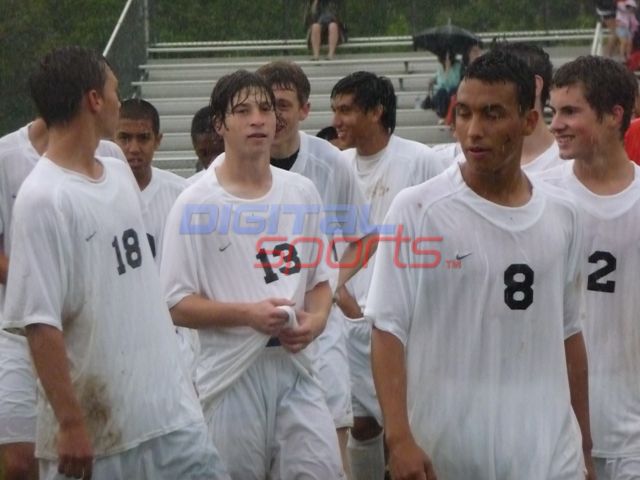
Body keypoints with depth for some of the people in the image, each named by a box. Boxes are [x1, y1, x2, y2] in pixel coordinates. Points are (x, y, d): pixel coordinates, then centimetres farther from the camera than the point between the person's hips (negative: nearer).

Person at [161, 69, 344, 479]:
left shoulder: (303, 193, 10)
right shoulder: (196, 204, -5)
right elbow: (177, 305, -7)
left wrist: (316, 319, -3)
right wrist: (249, 314, -18)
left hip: (296, 366, 4)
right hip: (232, 374, -4)